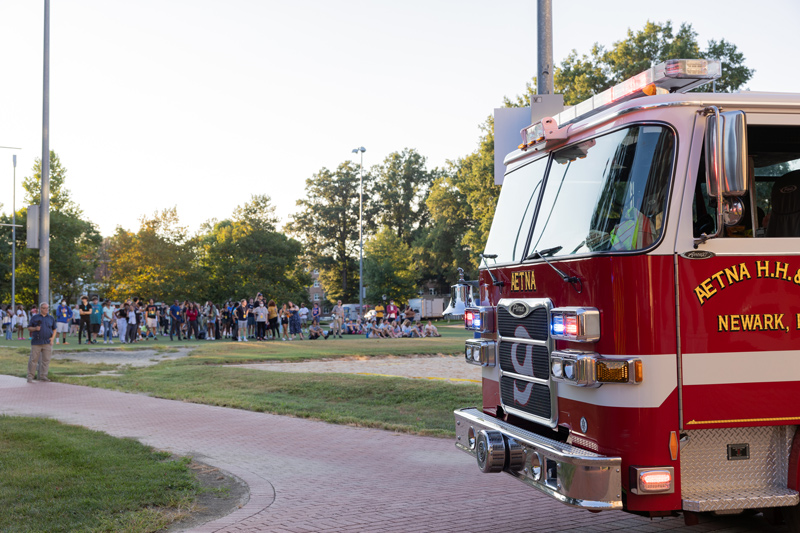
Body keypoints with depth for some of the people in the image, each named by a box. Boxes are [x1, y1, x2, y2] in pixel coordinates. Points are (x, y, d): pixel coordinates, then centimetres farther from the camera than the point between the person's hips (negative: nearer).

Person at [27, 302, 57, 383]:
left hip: (47, 343, 2)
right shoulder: (34, 317, 6)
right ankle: (30, 377, 3)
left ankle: (43, 376, 7)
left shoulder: (51, 318, 12)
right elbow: (29, 328, 8)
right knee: (33, 359, -3)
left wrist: (53, 338, 3)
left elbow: (54, 329, 19)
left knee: (46, 360, 0)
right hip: (36, 343, -2)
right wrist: (35, 328, -12)